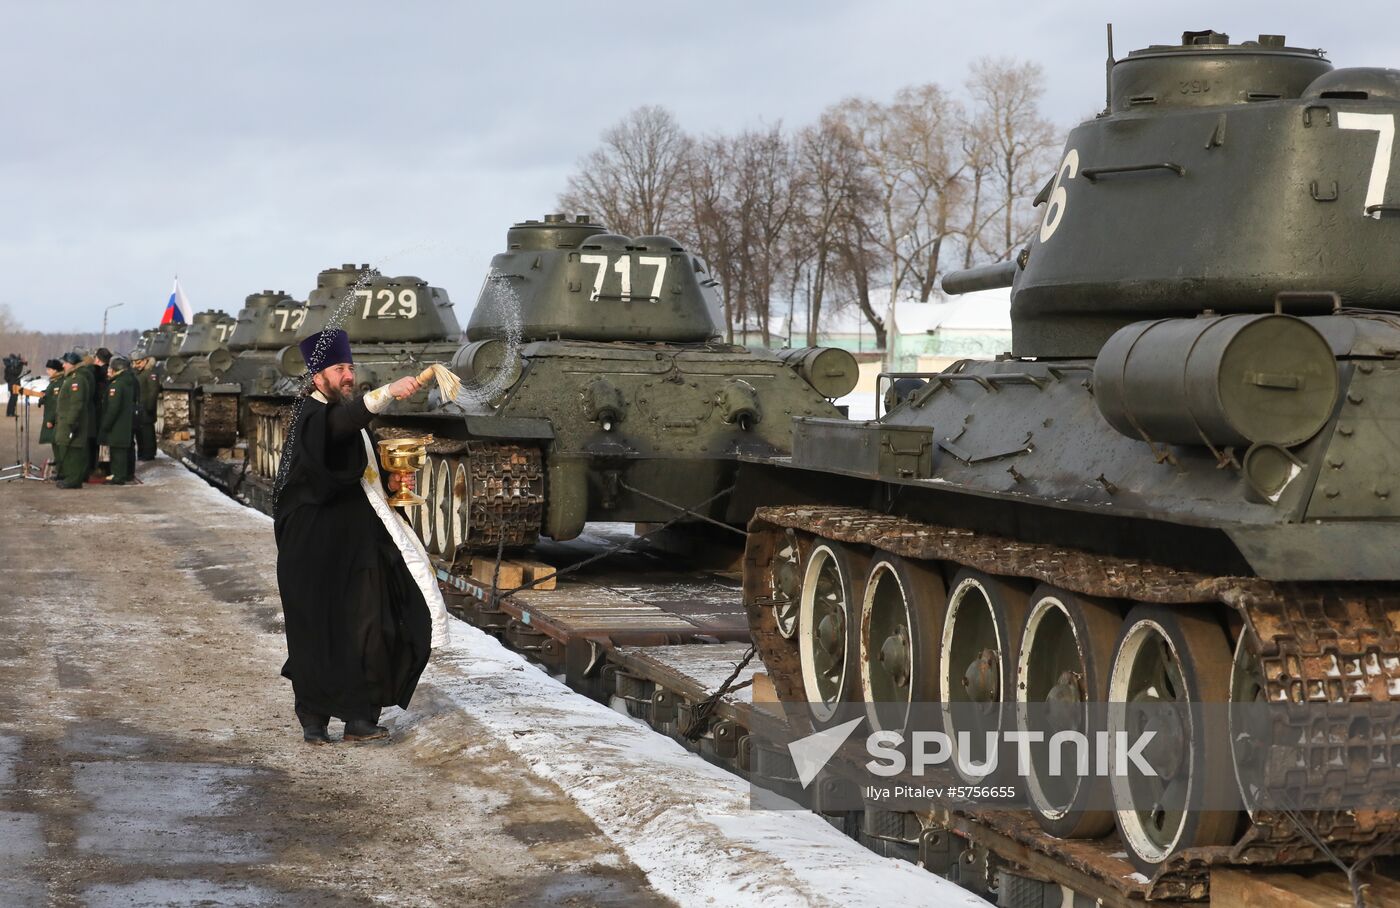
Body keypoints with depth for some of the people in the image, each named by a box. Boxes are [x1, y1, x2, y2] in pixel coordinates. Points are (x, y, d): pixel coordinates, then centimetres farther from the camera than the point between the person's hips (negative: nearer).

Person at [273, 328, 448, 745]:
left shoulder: (351, 417, 16)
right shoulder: (314, 418, -11)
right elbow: (344, 421, -37)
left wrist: (388, 486, 6)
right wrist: (389, 392, -51)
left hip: (359, 544, 7)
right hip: (316, 548, -7)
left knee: (368, 629, 0)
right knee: (316, 632, 0)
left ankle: (359, 717, 5)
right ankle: (313, 720, 12)